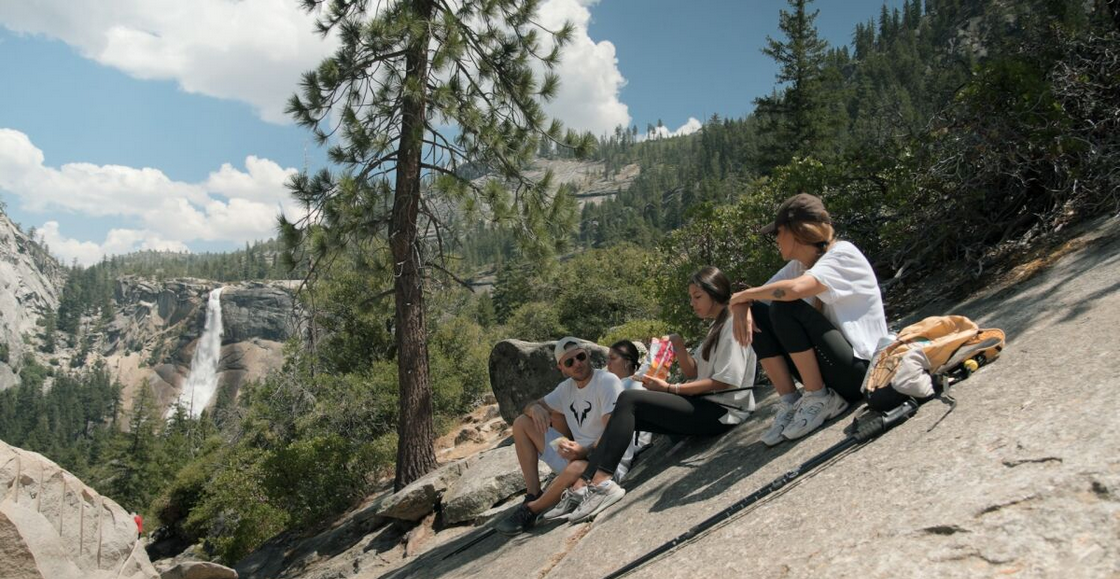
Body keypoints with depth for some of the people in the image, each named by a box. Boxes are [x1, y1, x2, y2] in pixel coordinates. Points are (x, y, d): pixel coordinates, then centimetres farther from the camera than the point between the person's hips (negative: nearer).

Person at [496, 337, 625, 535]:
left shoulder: (607, 381, -13)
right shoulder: (567, 388, 9)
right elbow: (529, 407, 16)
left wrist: (584, 451, -37)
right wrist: (535, 408, -9)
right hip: (576, 454, 8)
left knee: (576, 468, -42)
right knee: (522, 423, 5)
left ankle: (531, 510, -15)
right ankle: (533, 496, -5)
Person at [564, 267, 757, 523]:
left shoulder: (734, 324, -7)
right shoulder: (716, 327, 22)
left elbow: (725, 381, -17)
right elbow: (694, 372, 19)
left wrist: (670, 389, -16)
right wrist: (679, 349, 0)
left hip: (722, 411, -10)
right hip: (705, 407, 10)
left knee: (629, 399, -20)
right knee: (627, 414, -2)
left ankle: (601, 482, -26)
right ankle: (587, 481, -16)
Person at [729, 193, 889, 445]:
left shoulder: (843, 254, -15)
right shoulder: (799, 265, 8)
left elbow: (794, 289, -34)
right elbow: (757, 295, 7)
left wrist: (741, 296, -20)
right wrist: (741, 306, -18)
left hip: (862, 369, -8)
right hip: (830, 371, 8)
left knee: (785, 307, -25)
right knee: (755, 313, -3)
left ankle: (820, 399, -12)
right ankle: (790, 403, -5)